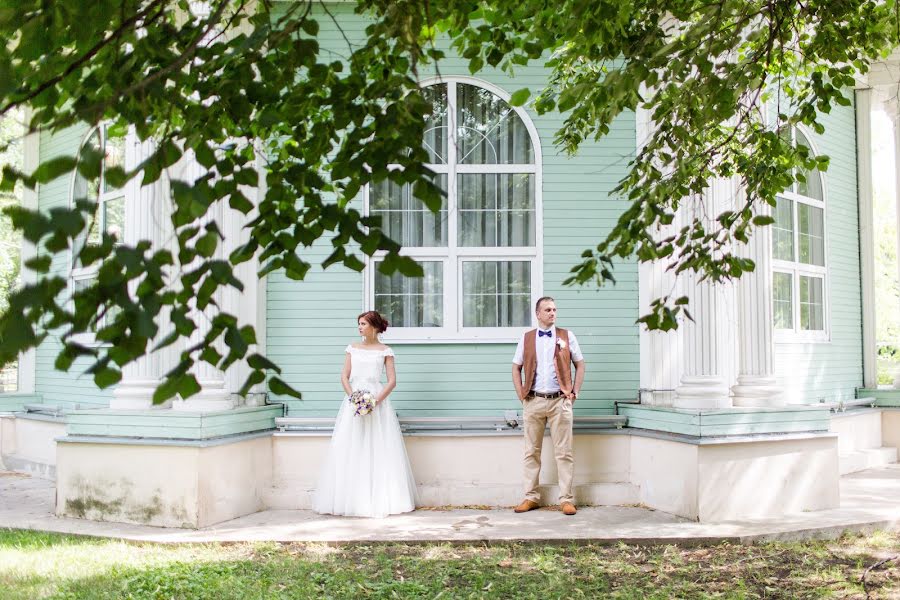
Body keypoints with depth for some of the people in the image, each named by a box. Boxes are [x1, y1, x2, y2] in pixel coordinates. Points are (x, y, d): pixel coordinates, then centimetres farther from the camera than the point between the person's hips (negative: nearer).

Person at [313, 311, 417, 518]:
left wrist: (376, 400, -14)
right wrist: (353, 396, -9)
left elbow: (392, 381, -2)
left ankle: (380, 500, 2)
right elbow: (344, 376, 7)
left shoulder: (385, 351, 4)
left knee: (379, 450, -4)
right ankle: (351, 500, 4)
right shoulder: (352, 349, 12)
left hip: (377, 401, -3)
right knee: (349, 450, -1)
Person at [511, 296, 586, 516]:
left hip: (560, 400, -1)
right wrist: (521, 394, 2)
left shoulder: (566, 336, 6)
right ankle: (531, 497, 14)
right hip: (533, 401, 1)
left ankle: (566, 499, 5)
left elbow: (580, 365, 10)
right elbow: (516, 368, 12)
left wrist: (574, 392, 1)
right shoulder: (526, 338, 9)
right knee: (531, 452, 6)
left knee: (564, 452, 0)